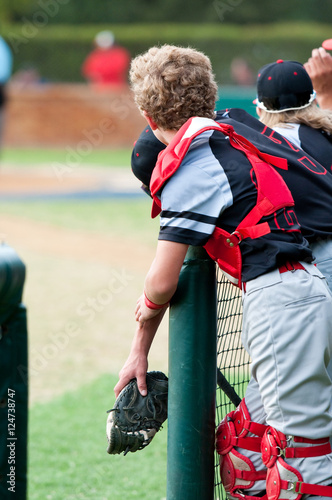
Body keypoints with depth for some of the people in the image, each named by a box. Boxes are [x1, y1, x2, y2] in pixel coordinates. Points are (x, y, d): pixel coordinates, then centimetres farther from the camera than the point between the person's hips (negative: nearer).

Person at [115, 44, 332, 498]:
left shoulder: (190, 162, -6)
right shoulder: (223, 146, 21)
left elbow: (163, 282, -6)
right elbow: (171, 268, 27)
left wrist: (147, 306, 19)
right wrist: (139, 353, 32)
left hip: (280, 299, -9)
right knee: (245, 460, 14)